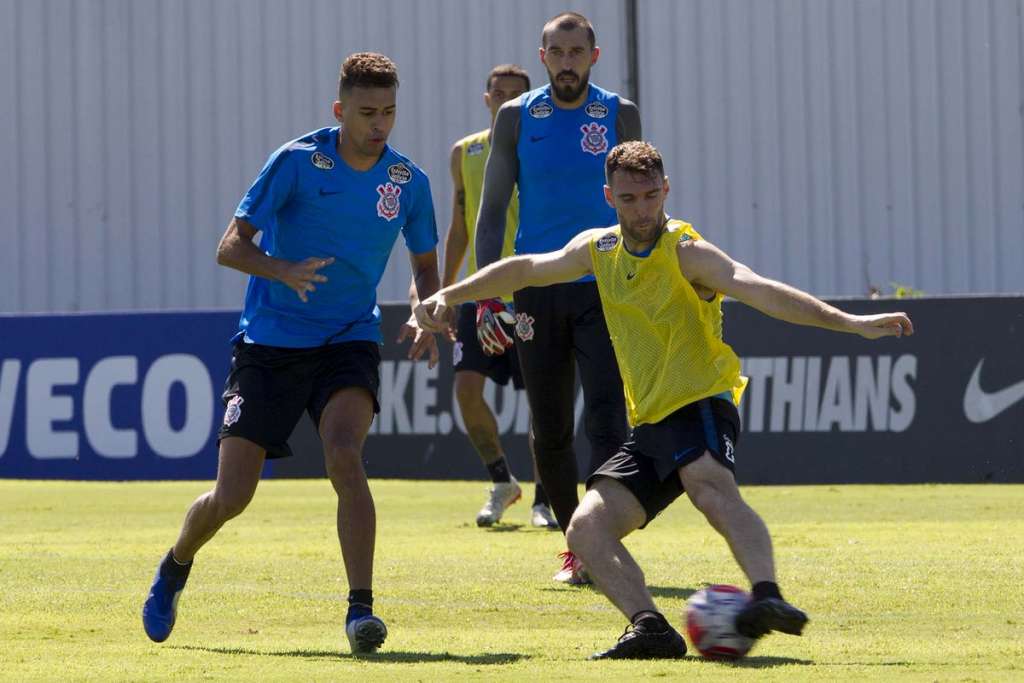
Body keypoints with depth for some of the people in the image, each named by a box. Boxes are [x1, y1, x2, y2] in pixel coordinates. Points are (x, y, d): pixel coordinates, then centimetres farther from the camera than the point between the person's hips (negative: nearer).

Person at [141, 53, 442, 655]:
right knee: (231, 495, 0)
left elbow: (425, 266, 15)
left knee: (344, 457, -27)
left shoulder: (408, 181, 1)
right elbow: (230, 247, -10)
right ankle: (174, 571, 31)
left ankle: (361, 608, -23)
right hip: (271, 341, -1)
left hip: (349, 342, 1)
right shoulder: (296, 162, -10)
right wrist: (284, 271, -30)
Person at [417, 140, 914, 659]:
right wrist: (449, 295, 24)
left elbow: (760, 291, -24)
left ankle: (768, 598, -57)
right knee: (586, 530, -9)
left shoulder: (687, 252, -11)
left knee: (710, 488, -38)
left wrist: (848, 323, -38)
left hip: (699, 405, -7)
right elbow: (526, 269, 26)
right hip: (648, 426, 7)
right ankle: (649, 627, -23)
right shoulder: (599, 249, 10)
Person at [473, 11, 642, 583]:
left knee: (607, 417, -15)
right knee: (551, 429, 7)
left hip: (605, 288, -2)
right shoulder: (517, 117, 4)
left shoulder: (620, 115, 3)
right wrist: (487, 295, -3)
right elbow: (493, 210, 6)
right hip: (539, 291, 2)